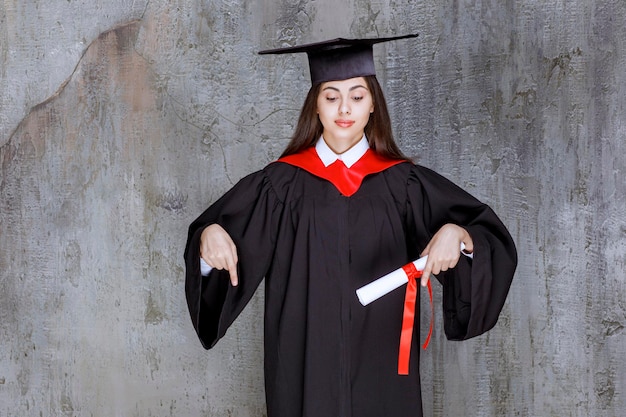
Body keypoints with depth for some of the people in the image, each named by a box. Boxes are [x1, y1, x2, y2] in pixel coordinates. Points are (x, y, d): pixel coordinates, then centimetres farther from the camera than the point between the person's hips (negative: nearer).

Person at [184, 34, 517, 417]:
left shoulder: (404, 183, -1)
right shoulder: (281, 184, -1)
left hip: (382, 366, 1)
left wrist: (457, 234, -26)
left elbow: (495, 241, -5)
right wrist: (211, 235, -25)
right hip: (305, 367, 0)